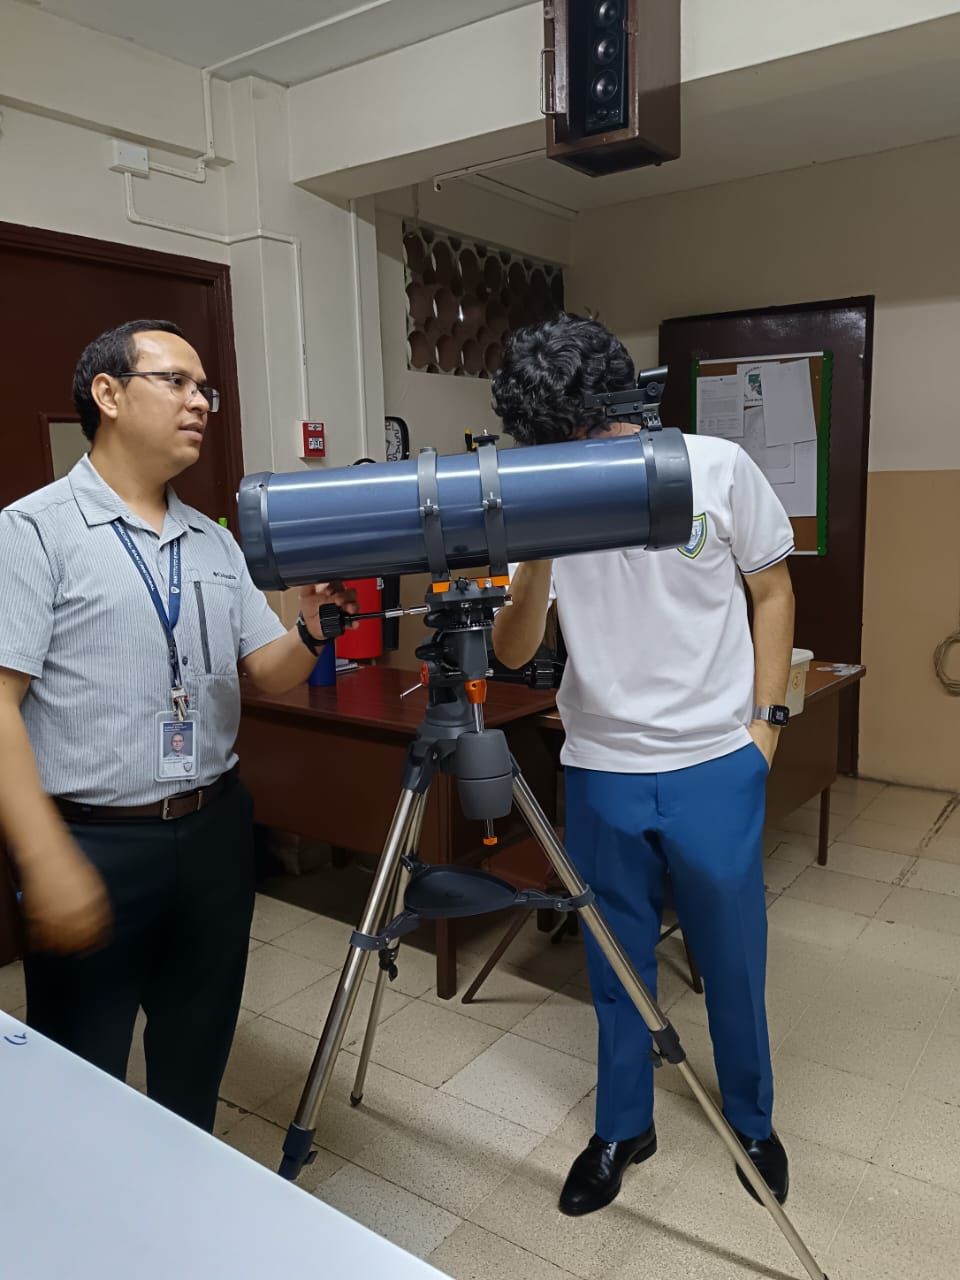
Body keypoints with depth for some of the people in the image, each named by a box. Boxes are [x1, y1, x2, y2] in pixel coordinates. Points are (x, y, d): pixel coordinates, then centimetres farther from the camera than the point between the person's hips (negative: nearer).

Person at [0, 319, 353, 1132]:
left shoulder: (217, 542, 10)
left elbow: (270, 674, 8)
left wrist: (313, 628, -14)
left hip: (216, 830, 6)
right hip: (94, 843, -5)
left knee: (197, 1060, 21)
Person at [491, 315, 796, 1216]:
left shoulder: (718, 469, -10)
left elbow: (772, 590, 3)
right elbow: (512, 652, -10)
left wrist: (766, 717, 0)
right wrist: (536, 557, -27)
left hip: (716, 764, -1)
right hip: (602, 771, 1)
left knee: (733, 961, 16)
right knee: (615, 967, 15)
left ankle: (751, 1123, 43)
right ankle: (621, 1129, 39)